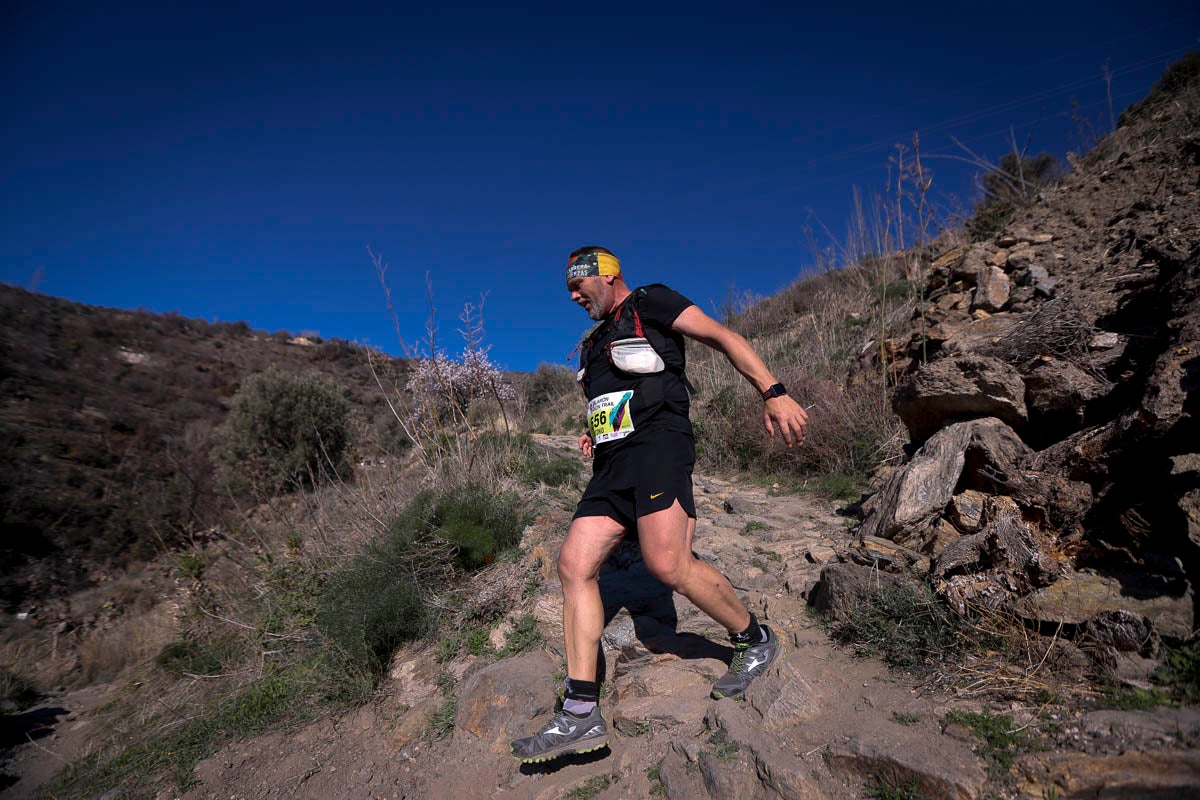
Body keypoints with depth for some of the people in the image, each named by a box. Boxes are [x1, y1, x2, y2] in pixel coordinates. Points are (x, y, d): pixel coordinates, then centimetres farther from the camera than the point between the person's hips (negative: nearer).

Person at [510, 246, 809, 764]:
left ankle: (754, 640, 5)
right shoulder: (595, 343, 28)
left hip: (658, 447, -8)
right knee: (574, 564, -7)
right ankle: (581, 714, -4)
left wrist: (773, 394, -14)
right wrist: (594, 436, 14)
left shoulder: (650, 304, 5)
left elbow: (723, 338, -2)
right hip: (613, 466, 8)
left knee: (667, 563, -22)